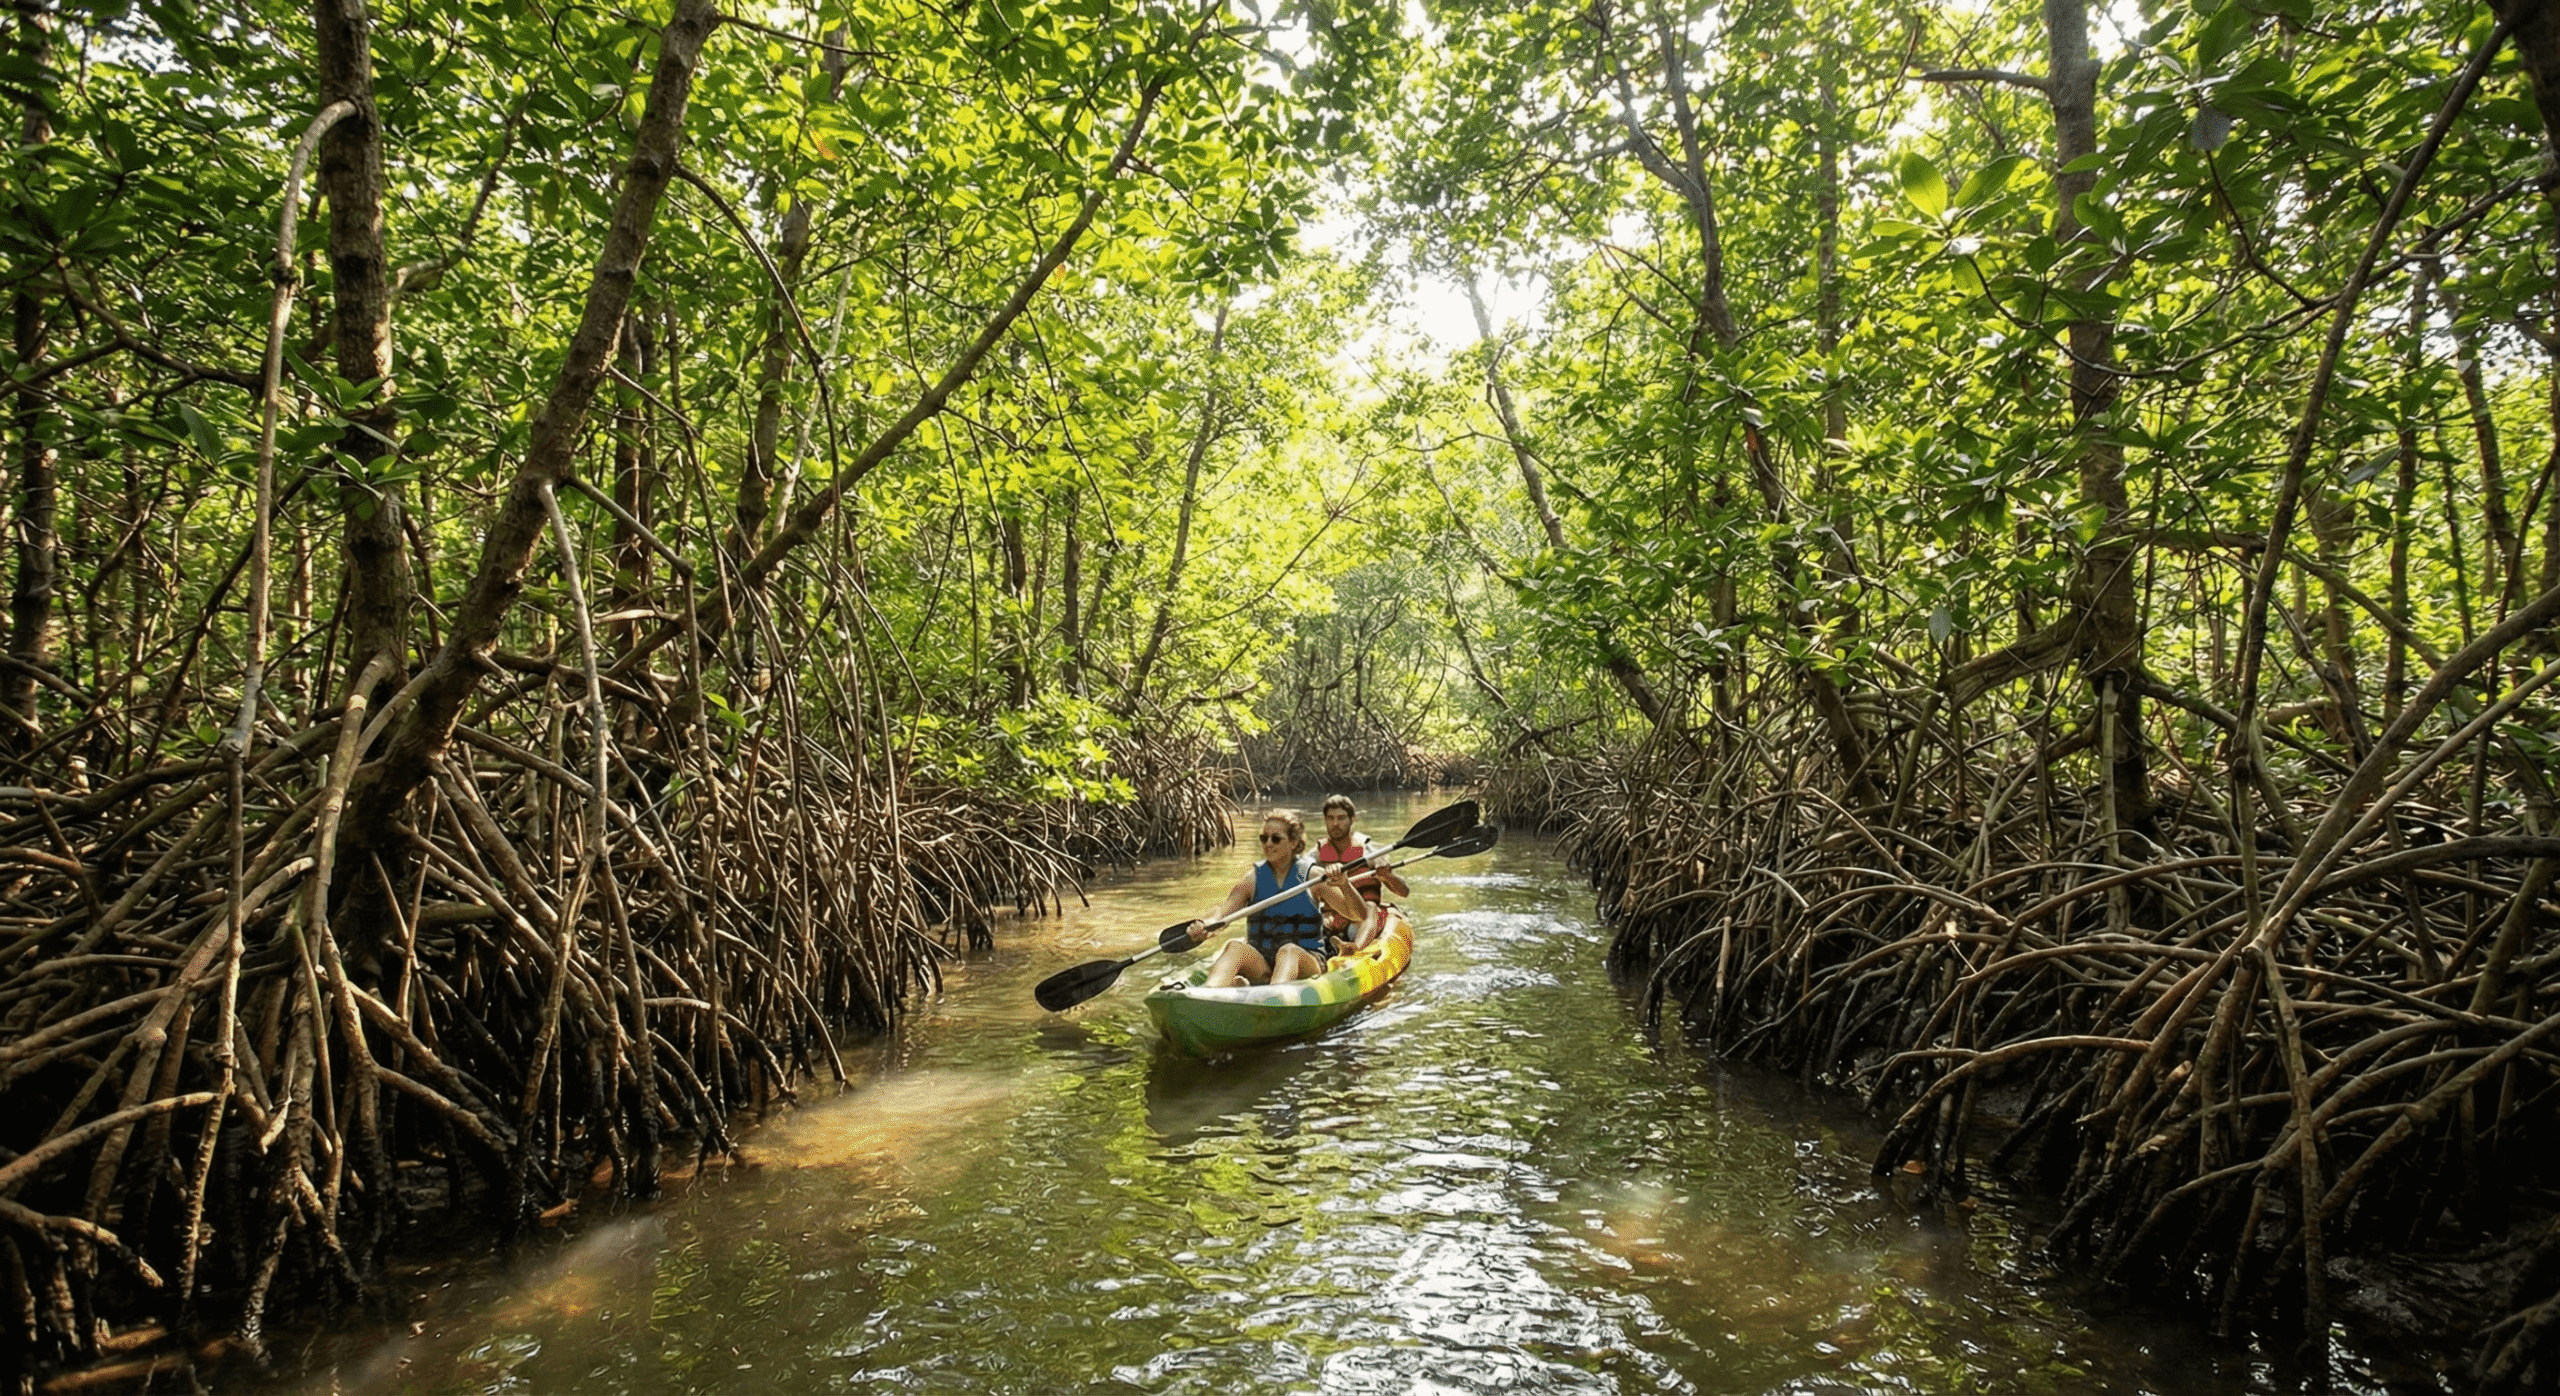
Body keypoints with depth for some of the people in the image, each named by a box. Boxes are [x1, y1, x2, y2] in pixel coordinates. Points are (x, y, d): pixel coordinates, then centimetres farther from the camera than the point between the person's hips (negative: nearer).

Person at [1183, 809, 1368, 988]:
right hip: (1260, 965, 2)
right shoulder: (1252, 879, 9)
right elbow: (1222, 916, -2)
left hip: (1306, 962, -2)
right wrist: (1203, 927, -25)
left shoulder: (1313, 877, 4)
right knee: (1234, 947, -28)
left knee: (1288, 951, -35)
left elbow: (1357, 915, -1)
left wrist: (1344, 885, -20)